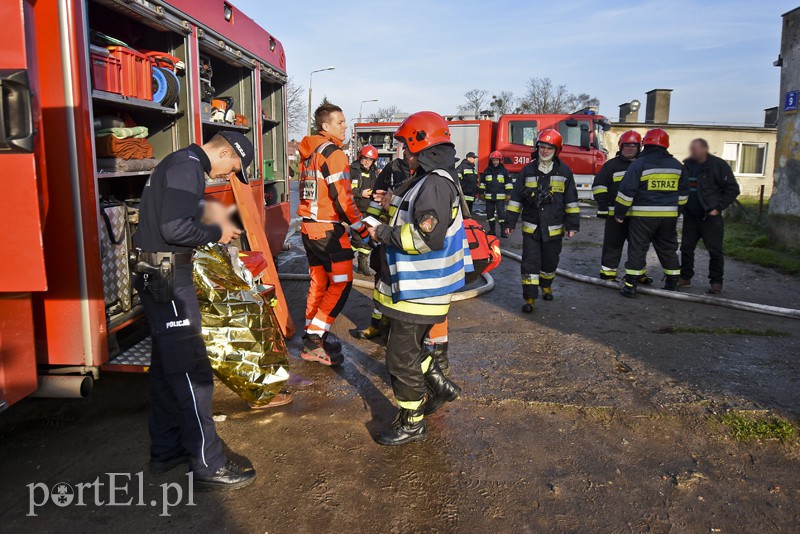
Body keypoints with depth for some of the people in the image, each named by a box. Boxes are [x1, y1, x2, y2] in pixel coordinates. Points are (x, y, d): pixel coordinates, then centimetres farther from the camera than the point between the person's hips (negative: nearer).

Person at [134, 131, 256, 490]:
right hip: (169, 279, -11)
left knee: (167, 366, 17)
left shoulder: (180, 163, 17)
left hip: (160, 276, 11)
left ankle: (166, 450, 29)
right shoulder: (187, 167, -15)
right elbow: (175, 228, -25)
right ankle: (208, 466, 1)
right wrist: (216, 233, -11)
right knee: (192, 373, -7)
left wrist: (216, 227, 11)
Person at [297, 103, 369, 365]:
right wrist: (361, 228, -12)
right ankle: (314, 343, -5)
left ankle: (314, 335, 24)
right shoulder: (333, 152, -14)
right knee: (341, 282, -5)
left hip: (308, 226, 9)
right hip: (329, 230, -9)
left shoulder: (308, 152, 14)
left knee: (319, 281, 16)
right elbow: (342, 198, -18)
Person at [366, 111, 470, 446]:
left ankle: (412, 423, 16)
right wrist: (395, 207, 11)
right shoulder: (429, 179, 13)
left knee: (402, 356, 1)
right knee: (408, 345, 23)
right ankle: (440, 386, 38)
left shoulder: (435, 184, -21)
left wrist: (383, 233, -20)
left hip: (419, 290, -10)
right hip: (413, 284, 10)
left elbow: (429, 237, -30)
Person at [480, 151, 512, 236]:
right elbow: (482, 182, 15)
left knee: (501, 213, -5)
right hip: (489, 196, 3)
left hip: (500, 197, -3)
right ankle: (492, 230, 17)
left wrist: (508, 193, -3)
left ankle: (503, 231, 0)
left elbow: (509, 183, 4)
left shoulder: (504, 170, 3)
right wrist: (481, 193, 10)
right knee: (490, 213, 7)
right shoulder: (487, 171, 10)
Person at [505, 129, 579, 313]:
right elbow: (516, 198, 4)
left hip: (554, 229, 1)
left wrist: (572, 225, -1)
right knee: (530, 263, -4)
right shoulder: (528, 170, 1)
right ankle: (530, 298, 0)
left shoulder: (564, 171, 1)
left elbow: (571, 201, 3)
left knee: (550, 261, 15)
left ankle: (546, 286, 40)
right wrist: (510, 222, 1)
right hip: (531, 227, 0)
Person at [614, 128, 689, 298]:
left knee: (637, 250, 1)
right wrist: (676, 211, 25)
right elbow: (683, 193, 16)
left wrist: (619, 213, -4)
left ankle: (631, 286, 1)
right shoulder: (677, 166, 9)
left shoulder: (639, 164, -9)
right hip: (669, 216, 4)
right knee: (668, 249, 16)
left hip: (643, 215, -4)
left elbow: (626, 191, -12)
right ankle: (673, 285, 24)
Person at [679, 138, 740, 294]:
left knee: (715, 250, 1)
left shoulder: (718, 165, -9)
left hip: (710, 217, -5)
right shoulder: (687, 165, 6)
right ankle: (685, 278, 19)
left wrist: (718, 208, -12)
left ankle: (716, 281, 11)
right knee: (686, 248, 8)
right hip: (690, 216, 5)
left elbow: (732, 189, -8)